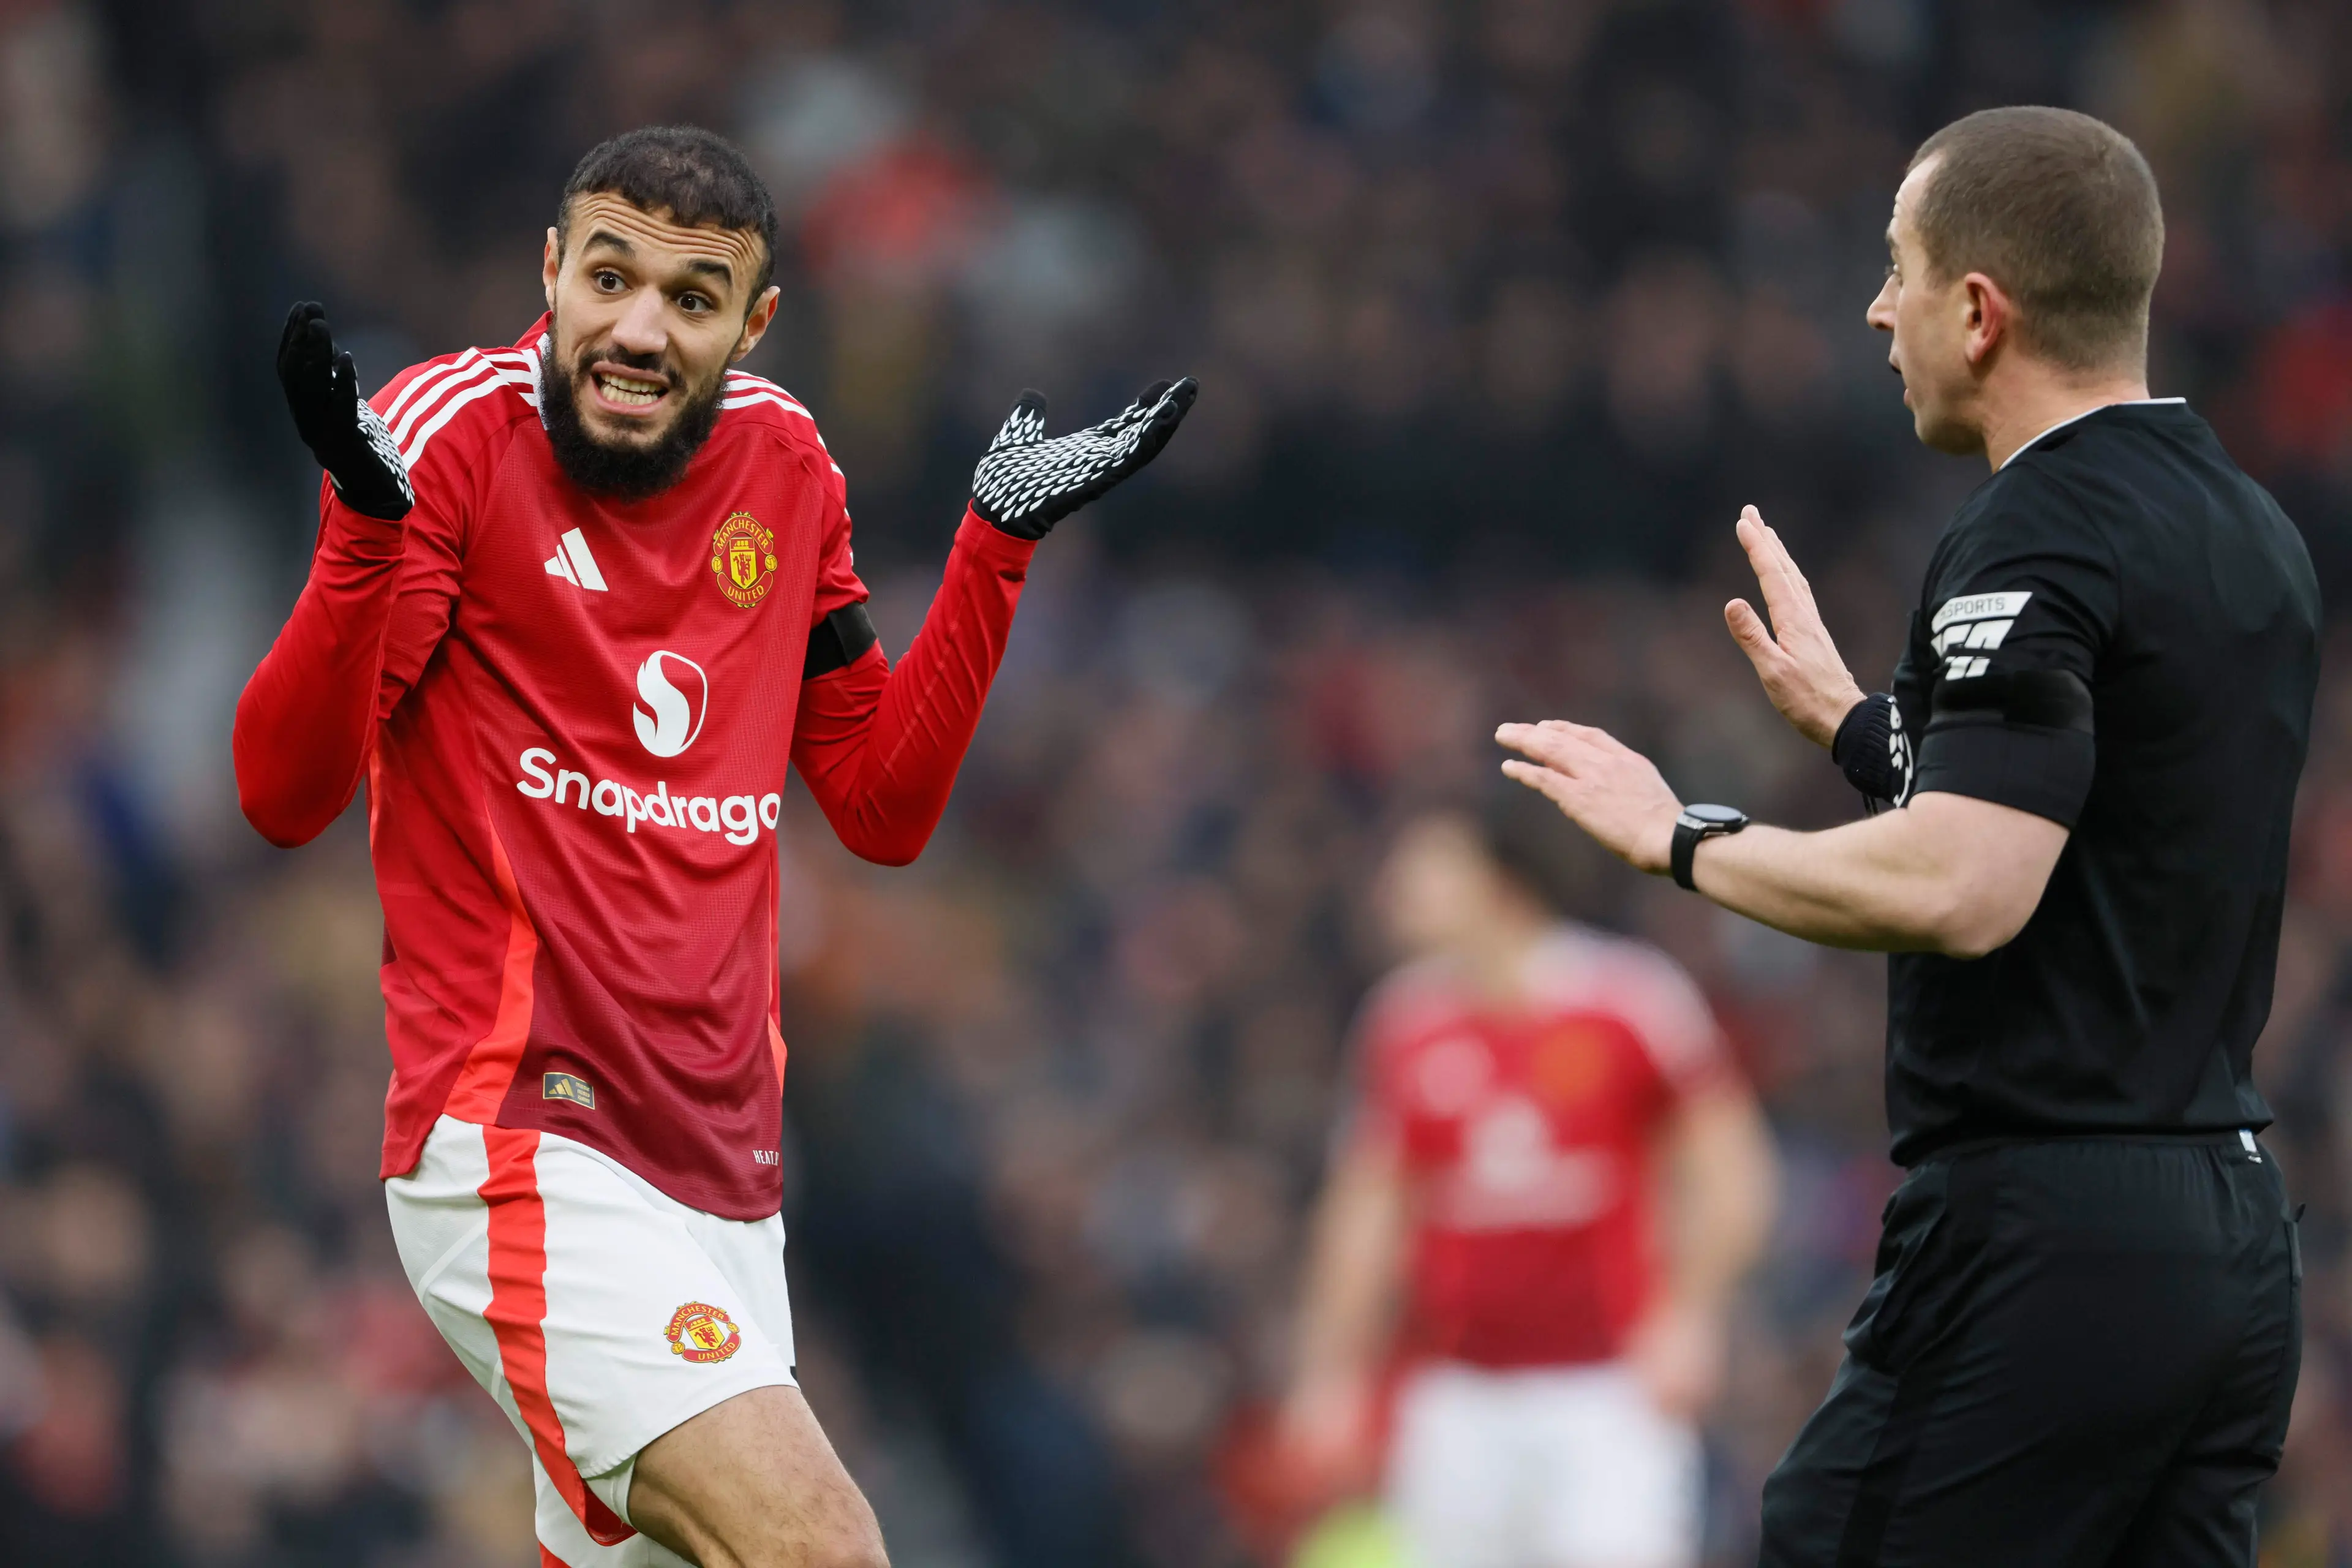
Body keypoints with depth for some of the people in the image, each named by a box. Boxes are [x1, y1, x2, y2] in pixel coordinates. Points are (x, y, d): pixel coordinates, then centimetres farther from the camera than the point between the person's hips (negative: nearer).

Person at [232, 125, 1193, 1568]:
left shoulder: (784, 466, 10)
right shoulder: (458, 431, -7)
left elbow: (883, 807, 17)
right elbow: (286, 795, -13)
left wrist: (1001, 538, 10)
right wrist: (367, 519, -27)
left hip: (724, 1170, 7)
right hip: (526, 1156, -7)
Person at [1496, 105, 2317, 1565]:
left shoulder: (2035, 540, -14)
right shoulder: (2252, 534, 15)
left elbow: (1958, 889, -25)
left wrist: (1684, 839, -12)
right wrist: (1853, 717, 32)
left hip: (2046, 1234, -9)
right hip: (2236, 1239, 9)